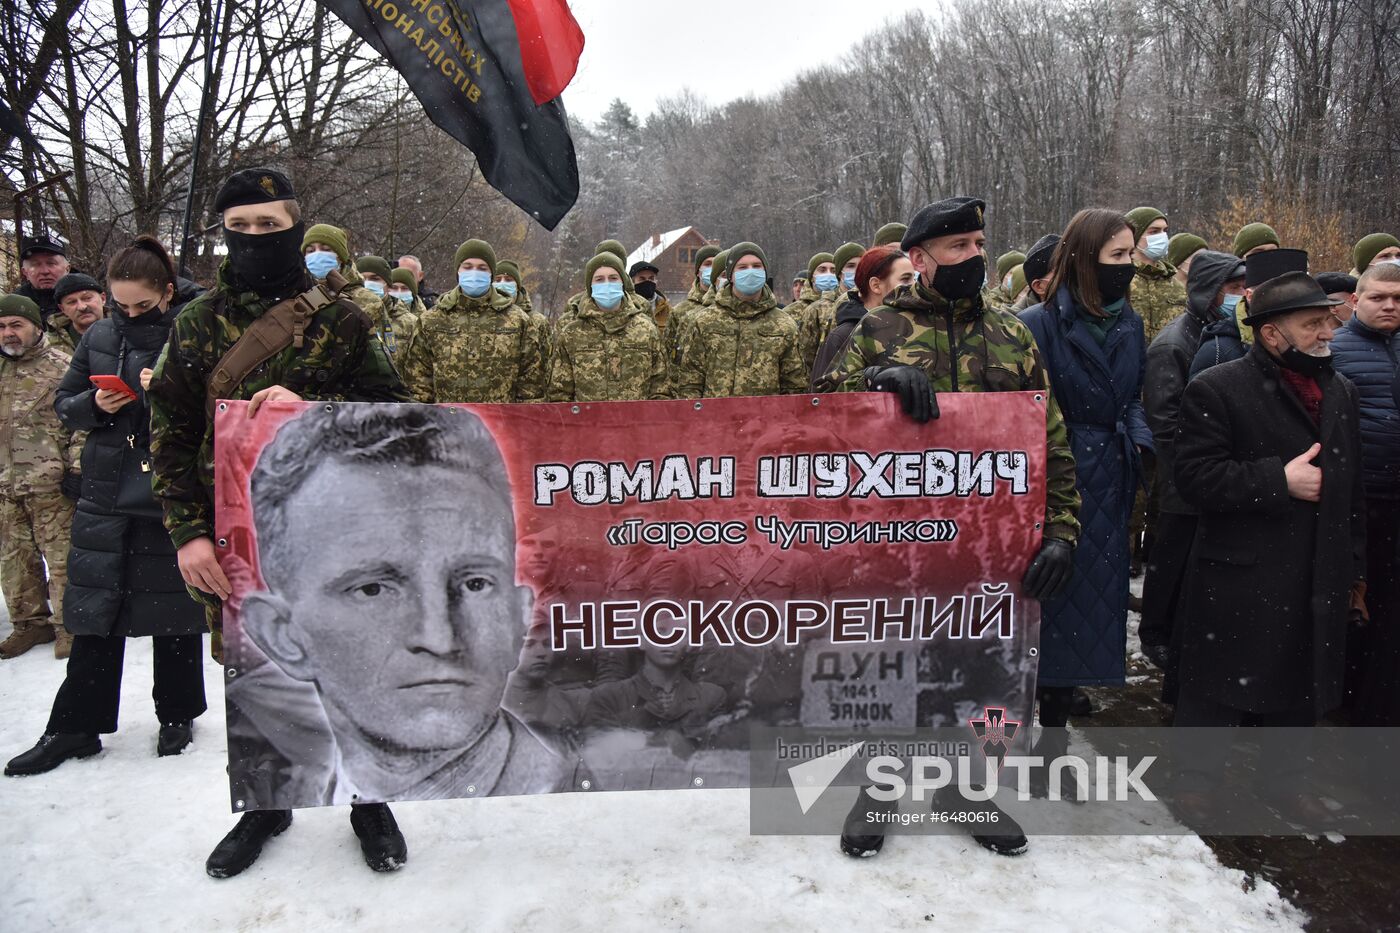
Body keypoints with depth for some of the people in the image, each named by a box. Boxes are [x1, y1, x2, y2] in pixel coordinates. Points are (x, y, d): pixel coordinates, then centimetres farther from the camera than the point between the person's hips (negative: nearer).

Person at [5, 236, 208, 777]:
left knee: (173, 610, 8)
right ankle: (76, 727, 21)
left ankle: (177, 716, 25)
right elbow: (63, 403, 15)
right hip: (107, 493, 4)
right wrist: (95, 405, -6)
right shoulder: (99, 337, 7)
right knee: (94, 610, 9)